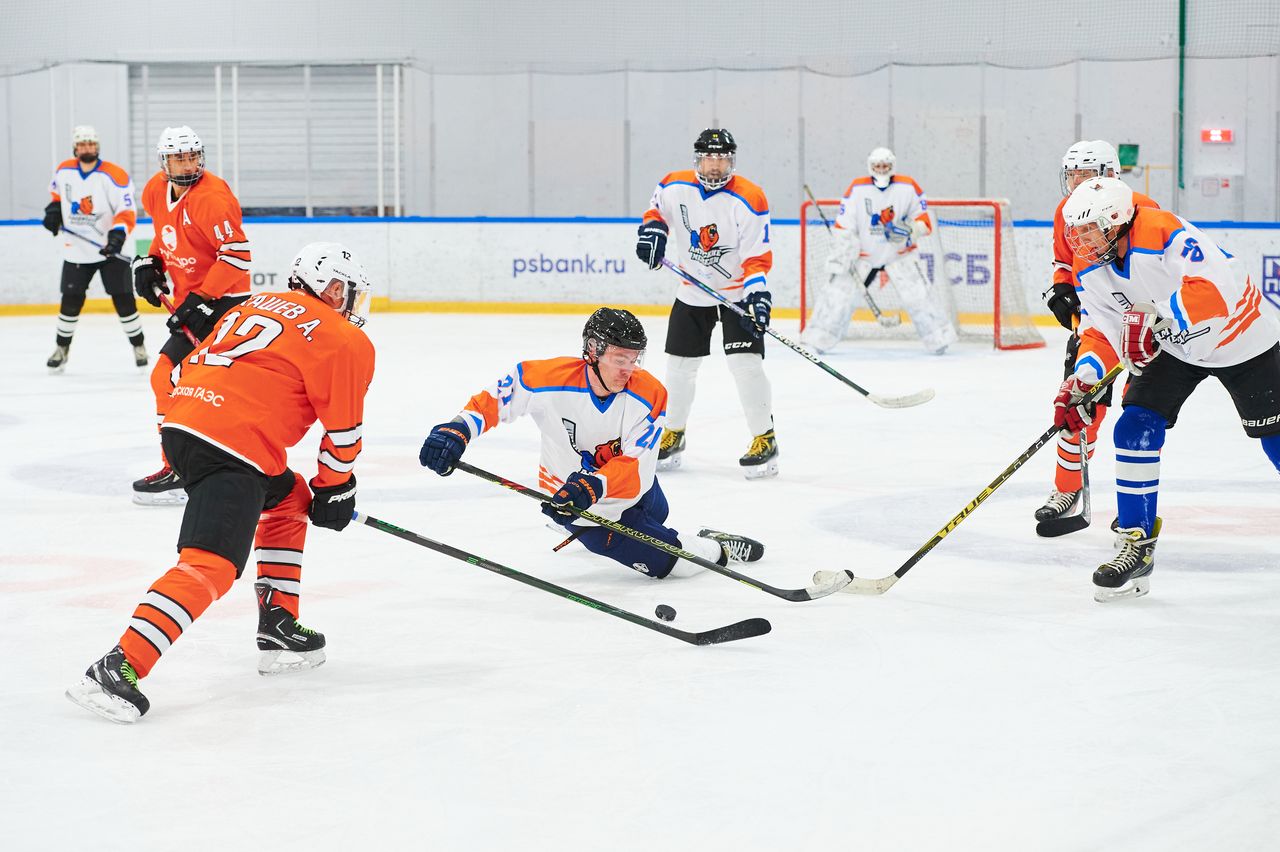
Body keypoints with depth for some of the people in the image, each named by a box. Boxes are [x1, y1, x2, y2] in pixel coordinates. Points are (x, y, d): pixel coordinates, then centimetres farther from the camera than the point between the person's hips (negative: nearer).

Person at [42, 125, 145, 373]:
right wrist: (54, 209, 5)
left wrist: (118, 234, -32)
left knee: (123, 298, -3)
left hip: (110, 249, -3)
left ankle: (138, 345, 11)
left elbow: (127, 212, -17)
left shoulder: (115, 176, -14)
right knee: (71, 300, 3)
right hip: (76, 250, 3)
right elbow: (57, 192, 23)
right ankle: (62, 347, 18)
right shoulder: (64, 171, 1)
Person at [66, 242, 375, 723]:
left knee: (290, 501, 29)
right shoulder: (345, 341, 5)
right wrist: (334, 489, 23)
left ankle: (278, 629, 27)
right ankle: (119, 668, -31)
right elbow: (344, 430, 7)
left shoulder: (256, 305, 26)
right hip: (232, 445, -9)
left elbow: (191, 368, 27)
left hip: (181, 422, 9)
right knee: (210, 566, -17)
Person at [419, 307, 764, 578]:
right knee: (673, 559, -9)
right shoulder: (548, 380, -28)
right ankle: (713, 549, 23)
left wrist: (591, 486, -46)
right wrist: (457, 431, -30)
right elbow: (493, 400, -14)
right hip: (574, 495, -3)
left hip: (635, 486, 3)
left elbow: (636, 469, -30)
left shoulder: (649, 396, -24)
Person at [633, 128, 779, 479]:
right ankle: (673, 434, 28)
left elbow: (758, 257, -19)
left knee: (745, 361, -16)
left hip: (738, 292, -4)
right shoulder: (675, 187, -9)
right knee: (679, 365, 9)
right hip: (692, 292, 4)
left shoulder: (749, 200, -20)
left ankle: (765, 439, -5)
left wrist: (757, 294, -32)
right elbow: (656, 208, 13)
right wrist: (653, 229, -8)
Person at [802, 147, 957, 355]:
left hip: (900, 255, 0)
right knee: (840, 292, -9)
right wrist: (838, 258, -16)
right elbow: (843, 228, -10)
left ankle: (939, 338, 5)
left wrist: (909, 230, -24)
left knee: (916, 297, -10)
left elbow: (924, 223, -2)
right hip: (863, 255, 0)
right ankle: (817, 339, 0)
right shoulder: (857, 189, -10)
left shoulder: (908, 187, -8)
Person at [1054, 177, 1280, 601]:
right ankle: (1136, 545, -5)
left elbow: (1214, 290, -44)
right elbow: (1100, 332, -9)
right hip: (1171, 346, 6)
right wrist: (1081, 383, -25)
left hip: (1238, 338, -6)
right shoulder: (1091, 269, -10)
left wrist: (1154, 319, -49)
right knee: (1135, 430, -11)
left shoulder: (1165, 234, -34)